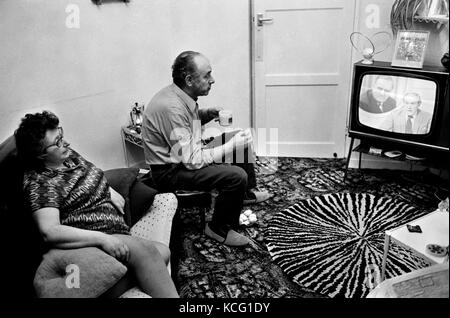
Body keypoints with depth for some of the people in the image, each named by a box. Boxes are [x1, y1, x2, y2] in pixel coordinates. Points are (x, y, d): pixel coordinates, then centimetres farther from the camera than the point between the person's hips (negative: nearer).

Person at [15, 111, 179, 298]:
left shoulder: (67, 154, 11)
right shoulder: (39, 184, -14)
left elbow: (91, 173, 31)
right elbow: (49, 232, -26)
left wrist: (109, 190, 11)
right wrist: (102, 239, -30)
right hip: (88, 241, -9)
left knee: (162, 251, -9)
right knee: (146, 251, -30)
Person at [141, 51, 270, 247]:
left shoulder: (182, 95, -3)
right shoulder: (171, 107, -31)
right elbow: (192, 160, -29)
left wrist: (208, 114, 0)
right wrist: (230, 146, -23)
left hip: (186, 155, 10)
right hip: (170, 171, -10)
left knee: (243, 144, 14)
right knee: (236, 176, -24)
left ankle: (247, 193, 35)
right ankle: (219, 229, -2)